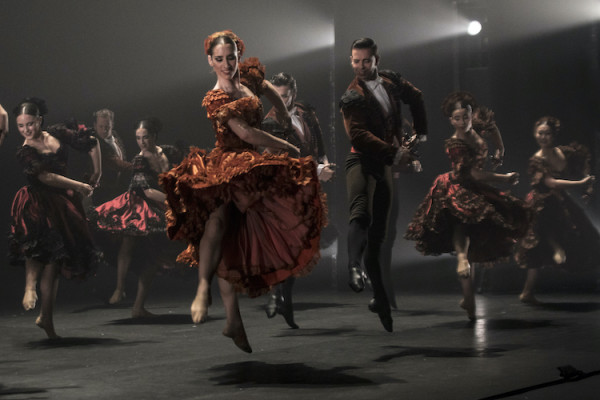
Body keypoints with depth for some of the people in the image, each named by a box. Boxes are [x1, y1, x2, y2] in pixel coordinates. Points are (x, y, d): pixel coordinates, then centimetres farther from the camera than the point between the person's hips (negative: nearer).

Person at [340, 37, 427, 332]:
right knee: (361, 213, -34)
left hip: (385, 164, 5)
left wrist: (421, 132, 25)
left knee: (378, 233, 8)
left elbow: (416, 98, 28)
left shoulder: (391, 81, 9)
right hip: (362, 159, -5)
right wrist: (395, 153, -20)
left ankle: (379, 296, 14)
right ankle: (354, 267, -52)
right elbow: (358, 135, -17)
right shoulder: (352, 96, -7)